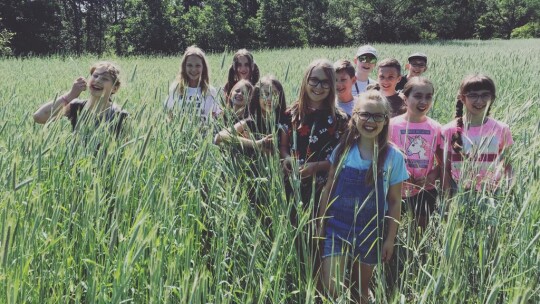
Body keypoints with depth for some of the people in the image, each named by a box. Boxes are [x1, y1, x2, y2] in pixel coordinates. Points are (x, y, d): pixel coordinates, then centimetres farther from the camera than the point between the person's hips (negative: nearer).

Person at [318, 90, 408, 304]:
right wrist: (321, 224, 3)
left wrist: (390, 239, -2)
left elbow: (394, 202, -2)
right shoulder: (343, 149, -2)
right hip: (337, 226, 1)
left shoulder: (393, 156, -7)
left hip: (369, 231, 0)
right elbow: (329, 190, 4)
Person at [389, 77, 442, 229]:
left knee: (421, 230, 9)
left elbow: (442, 162, 9)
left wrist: (432, 176, -10)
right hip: (398, 190, -2)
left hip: (425, 190, 2)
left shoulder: (436, 128, 1)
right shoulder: (392, 125, -5)